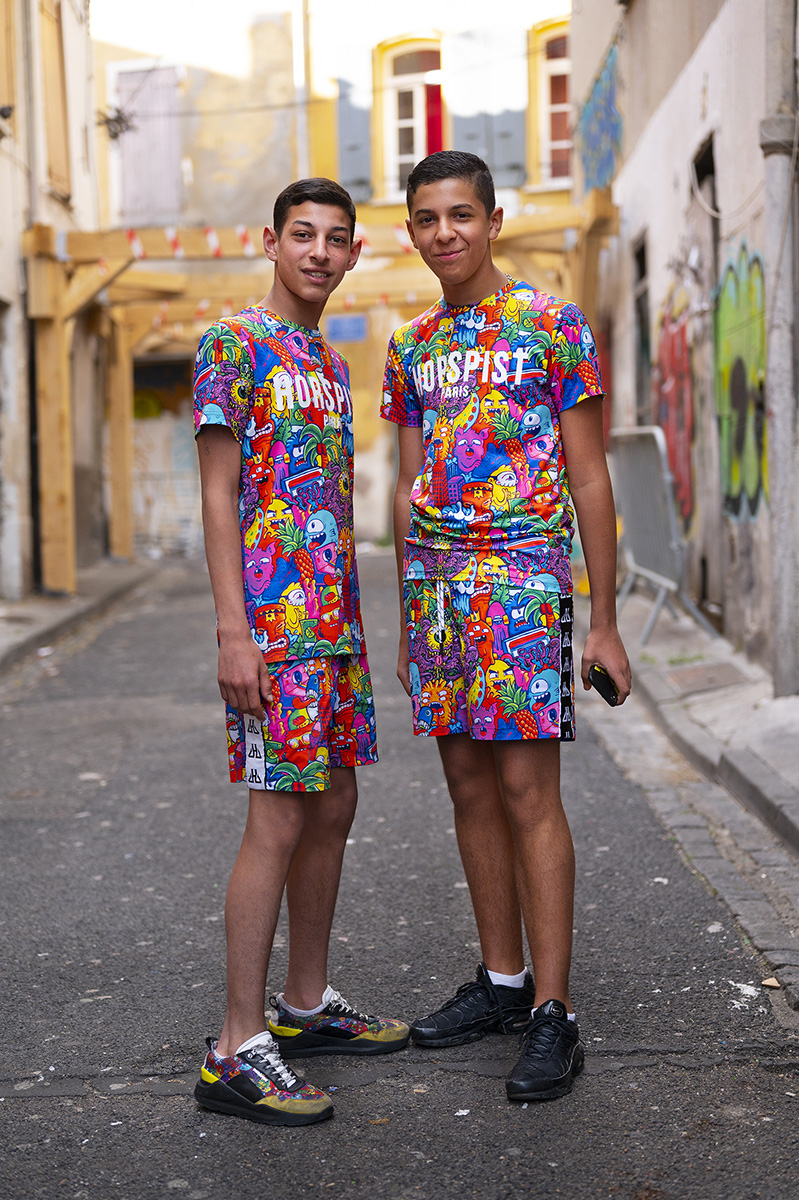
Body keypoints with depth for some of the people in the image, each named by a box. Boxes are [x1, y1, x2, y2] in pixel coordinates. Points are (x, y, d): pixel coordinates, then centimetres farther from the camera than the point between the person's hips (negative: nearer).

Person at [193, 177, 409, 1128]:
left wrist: (348, 620, 18)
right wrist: (233, 632, -18)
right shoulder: (234, 345, -6)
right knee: (278, 823, -9)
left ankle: (306, 1006, 25)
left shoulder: (330, 364, 18)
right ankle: (238, 1051, -2)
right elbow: (218, 496, -11)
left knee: (331, 809, 12)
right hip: (270, 626, -8)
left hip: (332, 624, 8)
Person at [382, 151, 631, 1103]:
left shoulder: (553, 327, -1)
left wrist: (604, 623, -6)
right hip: (434, 582, 6)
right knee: (470, 786, 9)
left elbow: (589, 481, -3)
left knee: (528, 791, -8)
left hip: (523, 575, -5)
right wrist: (408, 613, 16)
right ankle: (502, 980, 21)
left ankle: (552, 1015, -1)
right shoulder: (410, 346, 14)